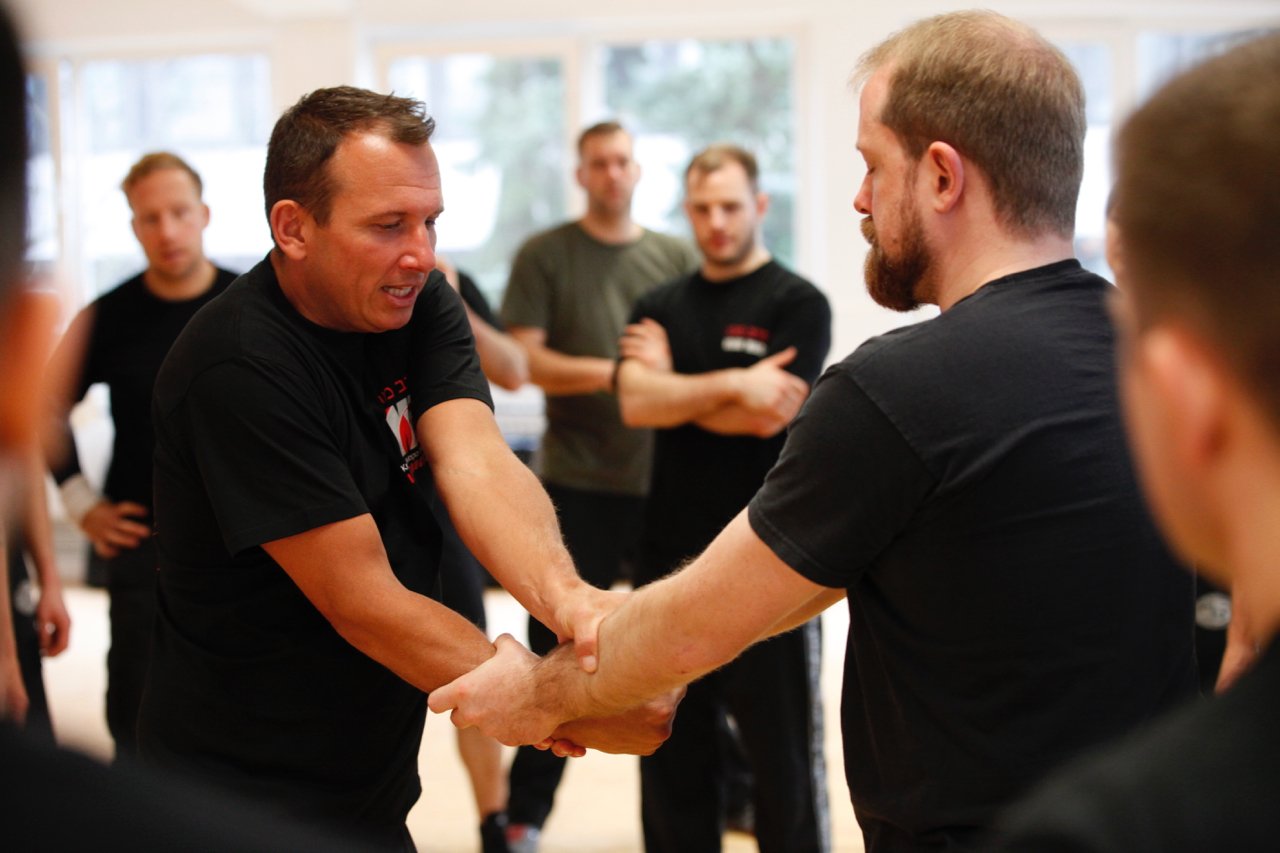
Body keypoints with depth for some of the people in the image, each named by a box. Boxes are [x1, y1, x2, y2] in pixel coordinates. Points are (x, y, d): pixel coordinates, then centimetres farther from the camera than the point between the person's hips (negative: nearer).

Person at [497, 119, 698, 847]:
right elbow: (523, 360, -6)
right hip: (578, 484, -2)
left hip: (666, 481, 2)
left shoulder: (677, 258, 8)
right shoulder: (545, 256, 2)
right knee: (558, 647, 3)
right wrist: (613, 372, -16)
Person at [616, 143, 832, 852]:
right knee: (671, 755, 11)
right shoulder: (660, 308, 12)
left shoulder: (797, 305, -2)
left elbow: (767, 417, -14)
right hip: (669, 555, 5)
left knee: (782, 753, 3)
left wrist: (673, 385, -3)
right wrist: (731, 383, -16)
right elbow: (635, 403, -5)